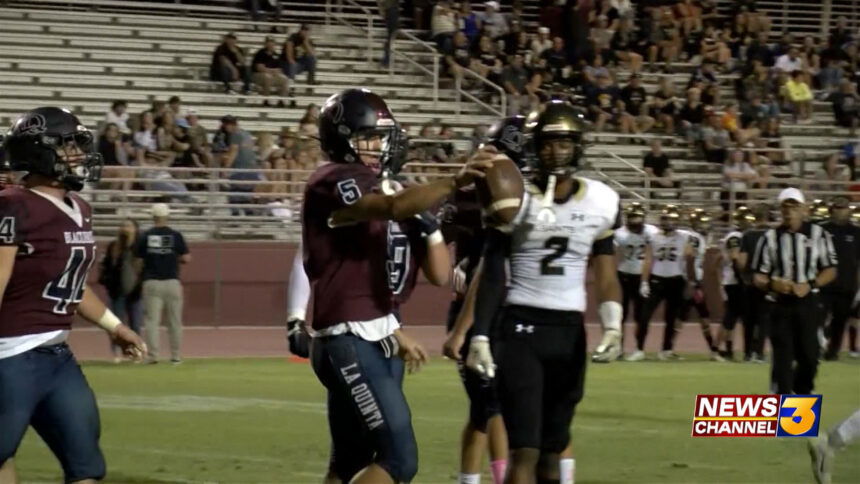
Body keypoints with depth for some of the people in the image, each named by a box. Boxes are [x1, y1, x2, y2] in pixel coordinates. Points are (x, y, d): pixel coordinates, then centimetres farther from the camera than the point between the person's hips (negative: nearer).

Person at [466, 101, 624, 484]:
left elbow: (606, 276, 10)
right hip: (519, 327, -4)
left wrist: (613, 326, -5)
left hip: (569, 331, 4)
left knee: (551, 450, 11)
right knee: (524, 452, -12)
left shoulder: (600, 203, 4)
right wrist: (479, 336, -6)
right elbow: (492, 276, -1)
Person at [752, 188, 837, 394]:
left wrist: (809, 285, -14)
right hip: (781, 305, 0)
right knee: (782, 357, -5)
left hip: (808, 303, 0)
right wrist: (772, 284, -19)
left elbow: (830, 270, 3)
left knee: (809, 357, 2)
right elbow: (759, 276, 4)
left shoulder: (818, 234, 1)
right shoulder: (770, 238, 3)